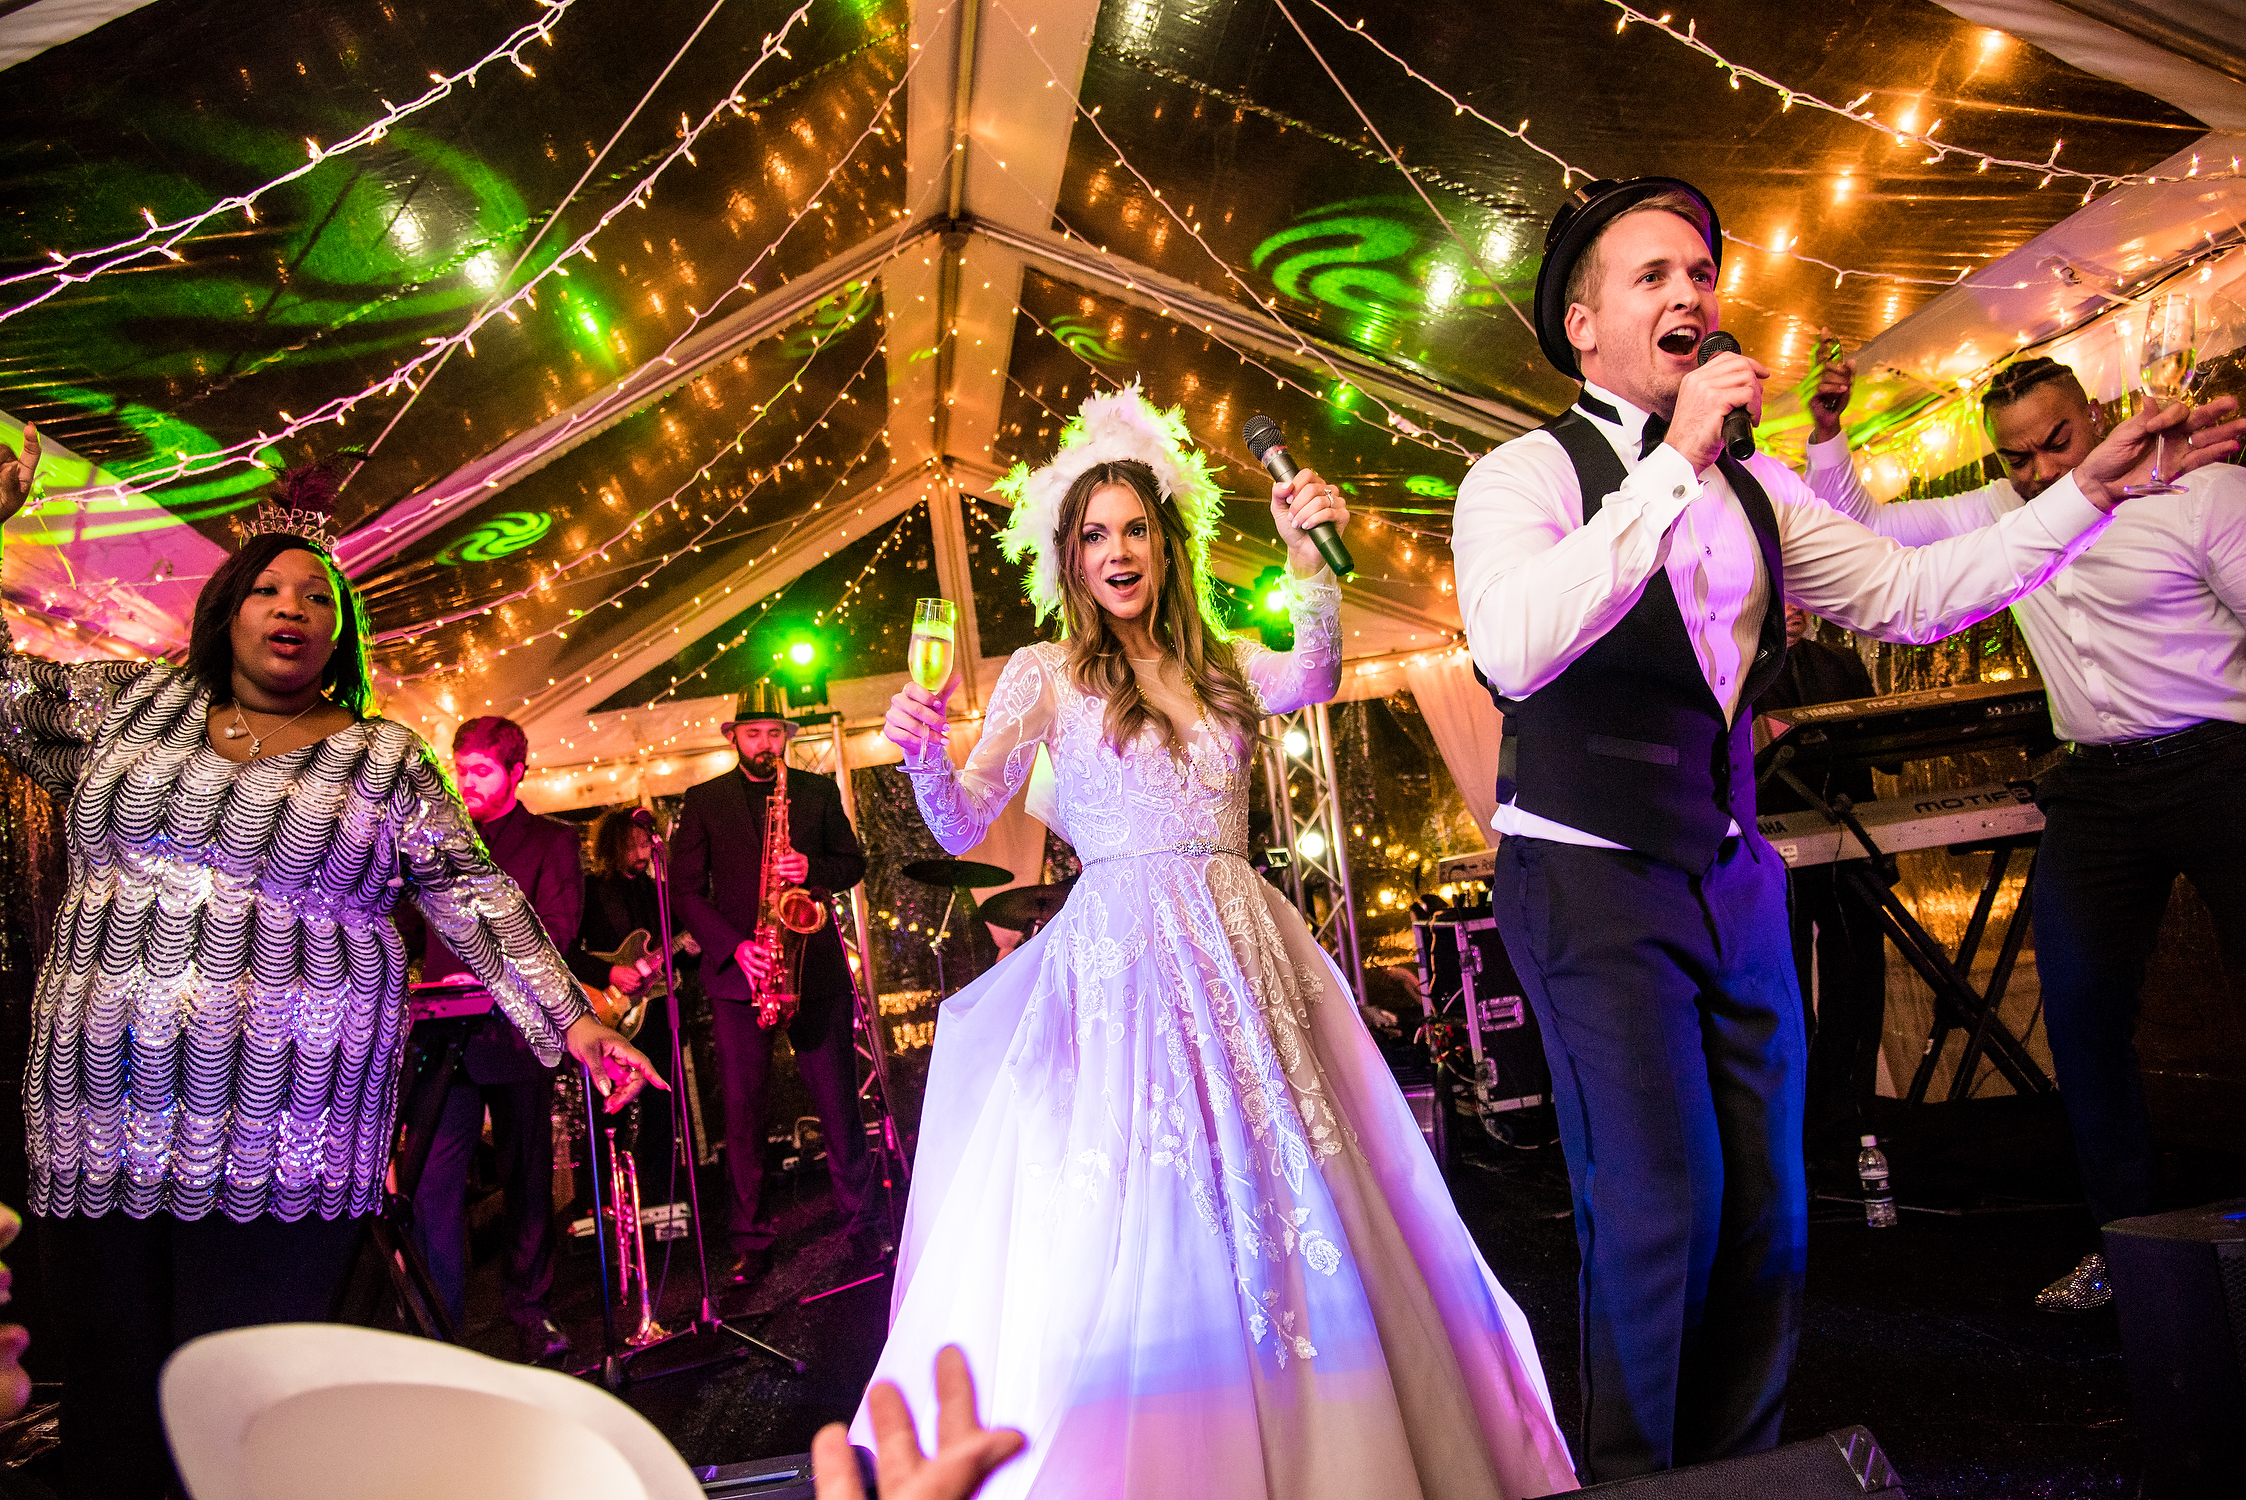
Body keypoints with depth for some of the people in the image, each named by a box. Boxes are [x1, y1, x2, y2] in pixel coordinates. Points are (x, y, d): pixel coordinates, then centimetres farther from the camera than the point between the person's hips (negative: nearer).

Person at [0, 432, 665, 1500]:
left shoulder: (385, 759, 6)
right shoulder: (134, 703, 15)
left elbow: (477, 899, 5)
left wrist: (572, 1020, 0)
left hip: (280, 1127, -2)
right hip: (100, 1106, 3)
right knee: (108, 1391, 7)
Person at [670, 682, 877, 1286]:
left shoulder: (818, 792, 11)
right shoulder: (704, 801, 8)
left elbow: (853, 863, 12)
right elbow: (685, 889, 3)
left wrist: (814, 868, -11)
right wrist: (733, 946, -10)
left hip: (815, 968, 0)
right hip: (737, 971, 0)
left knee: (839, 1104, 2)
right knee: (743, 1112, 3)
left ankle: (862, 1223, 15)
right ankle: (751, 1240, 13)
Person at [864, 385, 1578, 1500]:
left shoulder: (1222, 666, 11)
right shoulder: (1046, 675, 3)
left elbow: (1314, 677, -10)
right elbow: (961, 828, -4)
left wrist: (1308, 557, -25)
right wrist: (923, 754, -24)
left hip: (1244, 955, 3)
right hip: (1120, 958, -3)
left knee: (1283, 1211, 8)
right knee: (1123, 1231, -4)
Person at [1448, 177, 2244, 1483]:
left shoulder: (1752, 486, 12)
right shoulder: (1529, 473, -9)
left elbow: (1910, 592, 12)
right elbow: (1513, 648, -28)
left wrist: (2095, 487, 6)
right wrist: (1675, 465, -27)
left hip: (1734, 880, 7)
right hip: (1592, 884, -6)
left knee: (1766, 1217, 11)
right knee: (1663, 1210, -7)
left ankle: (1734, 1472, 31)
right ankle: (1634, 1482, 16)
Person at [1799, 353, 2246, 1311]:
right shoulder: (1999, 515, 8)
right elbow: (1862, 531, 11)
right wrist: (1827, 436, -2)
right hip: (2095, 789, 5)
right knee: (2080, 1010, 3)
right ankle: (2122, 1235, 15)